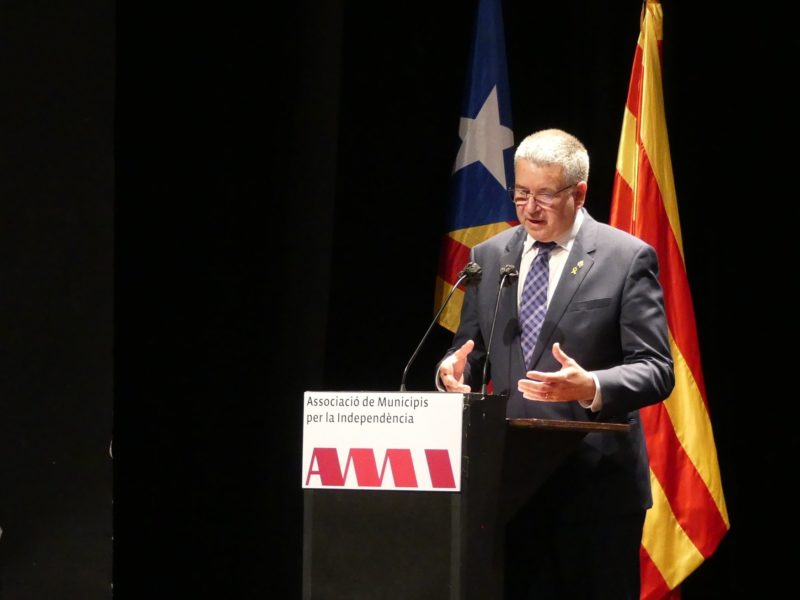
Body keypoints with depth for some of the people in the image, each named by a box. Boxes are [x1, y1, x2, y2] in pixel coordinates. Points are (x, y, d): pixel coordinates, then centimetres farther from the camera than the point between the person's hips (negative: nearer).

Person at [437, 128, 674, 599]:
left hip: (595, 486, -4)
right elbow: (472, 351, 18)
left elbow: (656, 370, -7)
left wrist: (591, 388, -26)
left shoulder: (627, 258, -3)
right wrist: (454, 370, -6)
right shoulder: (489, 257, 12)